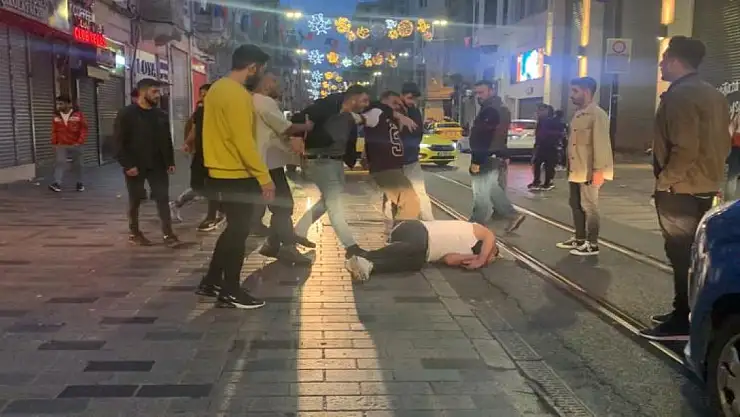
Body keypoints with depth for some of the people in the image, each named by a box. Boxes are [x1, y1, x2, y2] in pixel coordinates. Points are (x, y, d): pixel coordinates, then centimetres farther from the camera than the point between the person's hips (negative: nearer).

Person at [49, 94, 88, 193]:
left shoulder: (78, 114, -4)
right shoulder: (56, 116, 4)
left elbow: (84, 129, -4)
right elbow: (54, 131, 9)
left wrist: (80, 142, -12)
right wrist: (54, 143, 4)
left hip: (75, 145, -1)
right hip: (61, 145, 1)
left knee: (77, 164, 8)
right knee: (60, 162, -12)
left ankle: (79, 183, 21)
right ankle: (57, 183, -20)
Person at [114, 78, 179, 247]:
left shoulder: (160, 115, 9)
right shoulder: (126, 114, -7)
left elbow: (167, 140, 14)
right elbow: (118, 142, -11)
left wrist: (170, 162, 6)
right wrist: (127, 164, -17)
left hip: (157, 165, 4)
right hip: (135, 166, -4)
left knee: (163, 198, -1)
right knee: (135, 201, 8)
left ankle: (168, 233, 1)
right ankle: (134, 233, 21)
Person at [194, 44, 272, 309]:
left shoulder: (218, 88, 12)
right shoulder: (237, 95, -19)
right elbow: (244, 142, -23)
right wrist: (264, 177, -20)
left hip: (220, 173, 10)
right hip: (236, 175, -10)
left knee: (234, 229, 19)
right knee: (238, 232, 1)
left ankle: (211, 282, 26)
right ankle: (230, 292, 10)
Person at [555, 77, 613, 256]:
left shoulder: (597, 114, -14)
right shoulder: (578, 114, 15)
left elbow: (601, 144, -19)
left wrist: (599, 170, -24)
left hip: (588, 171, -9)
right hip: (575, 169, 9)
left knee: (589, 207, -1)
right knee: (575, 205, 16)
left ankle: (592, 244, 7)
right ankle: (579, 239, 27)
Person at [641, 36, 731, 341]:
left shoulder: (680, 95, -16)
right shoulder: (713, 94, 14)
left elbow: (684, 148, -24)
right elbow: (722, 143, 16)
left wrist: (665, 181, -15)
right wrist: (710, 174, 19)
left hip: (680, 189, -10)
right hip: (704, 186, 10)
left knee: (681, 254, -5)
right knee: (692, 253, 16)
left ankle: (682, 323, -1)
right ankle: (687, 312, 25)